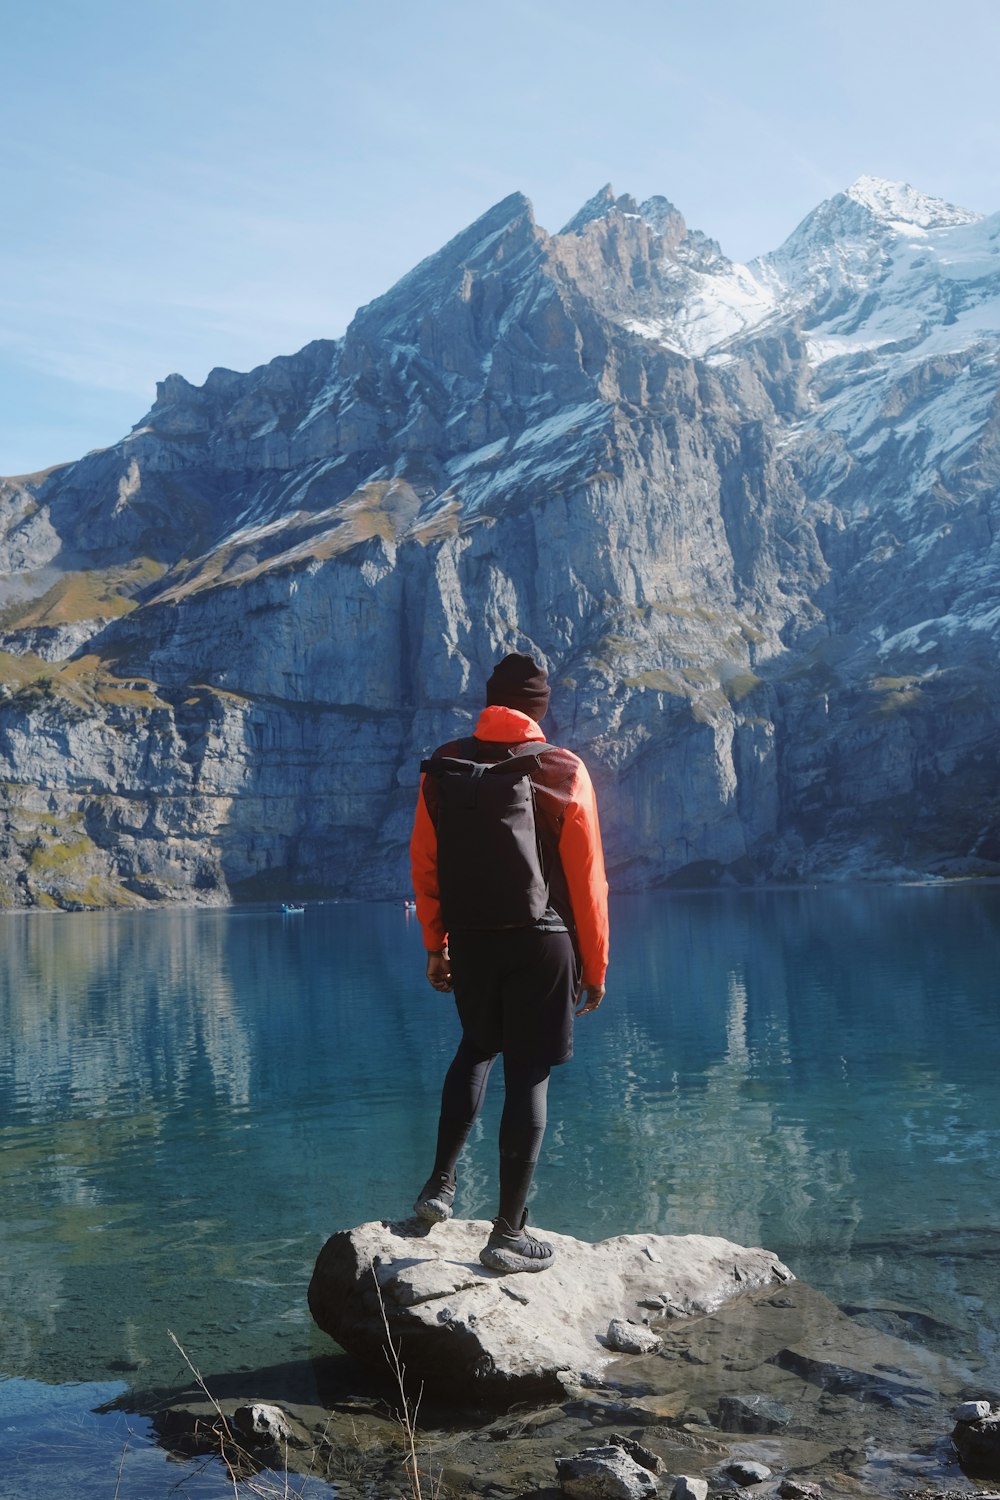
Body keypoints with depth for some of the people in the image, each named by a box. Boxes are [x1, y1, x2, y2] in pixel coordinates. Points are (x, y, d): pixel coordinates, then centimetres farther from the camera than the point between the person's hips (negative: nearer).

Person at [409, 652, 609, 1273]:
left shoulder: (443, 767, 2)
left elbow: (425, 866, 5)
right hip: (542, 942, -3)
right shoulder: (565, 772, -7)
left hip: (471, 940, 3)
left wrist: (436, 944, 15)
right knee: (529, 1075, 4)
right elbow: (587, 878, -5)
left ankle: (441, 1184, 21)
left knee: (478, 1048, 27)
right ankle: (508, 1233, 10)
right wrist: (594, 965, 3)